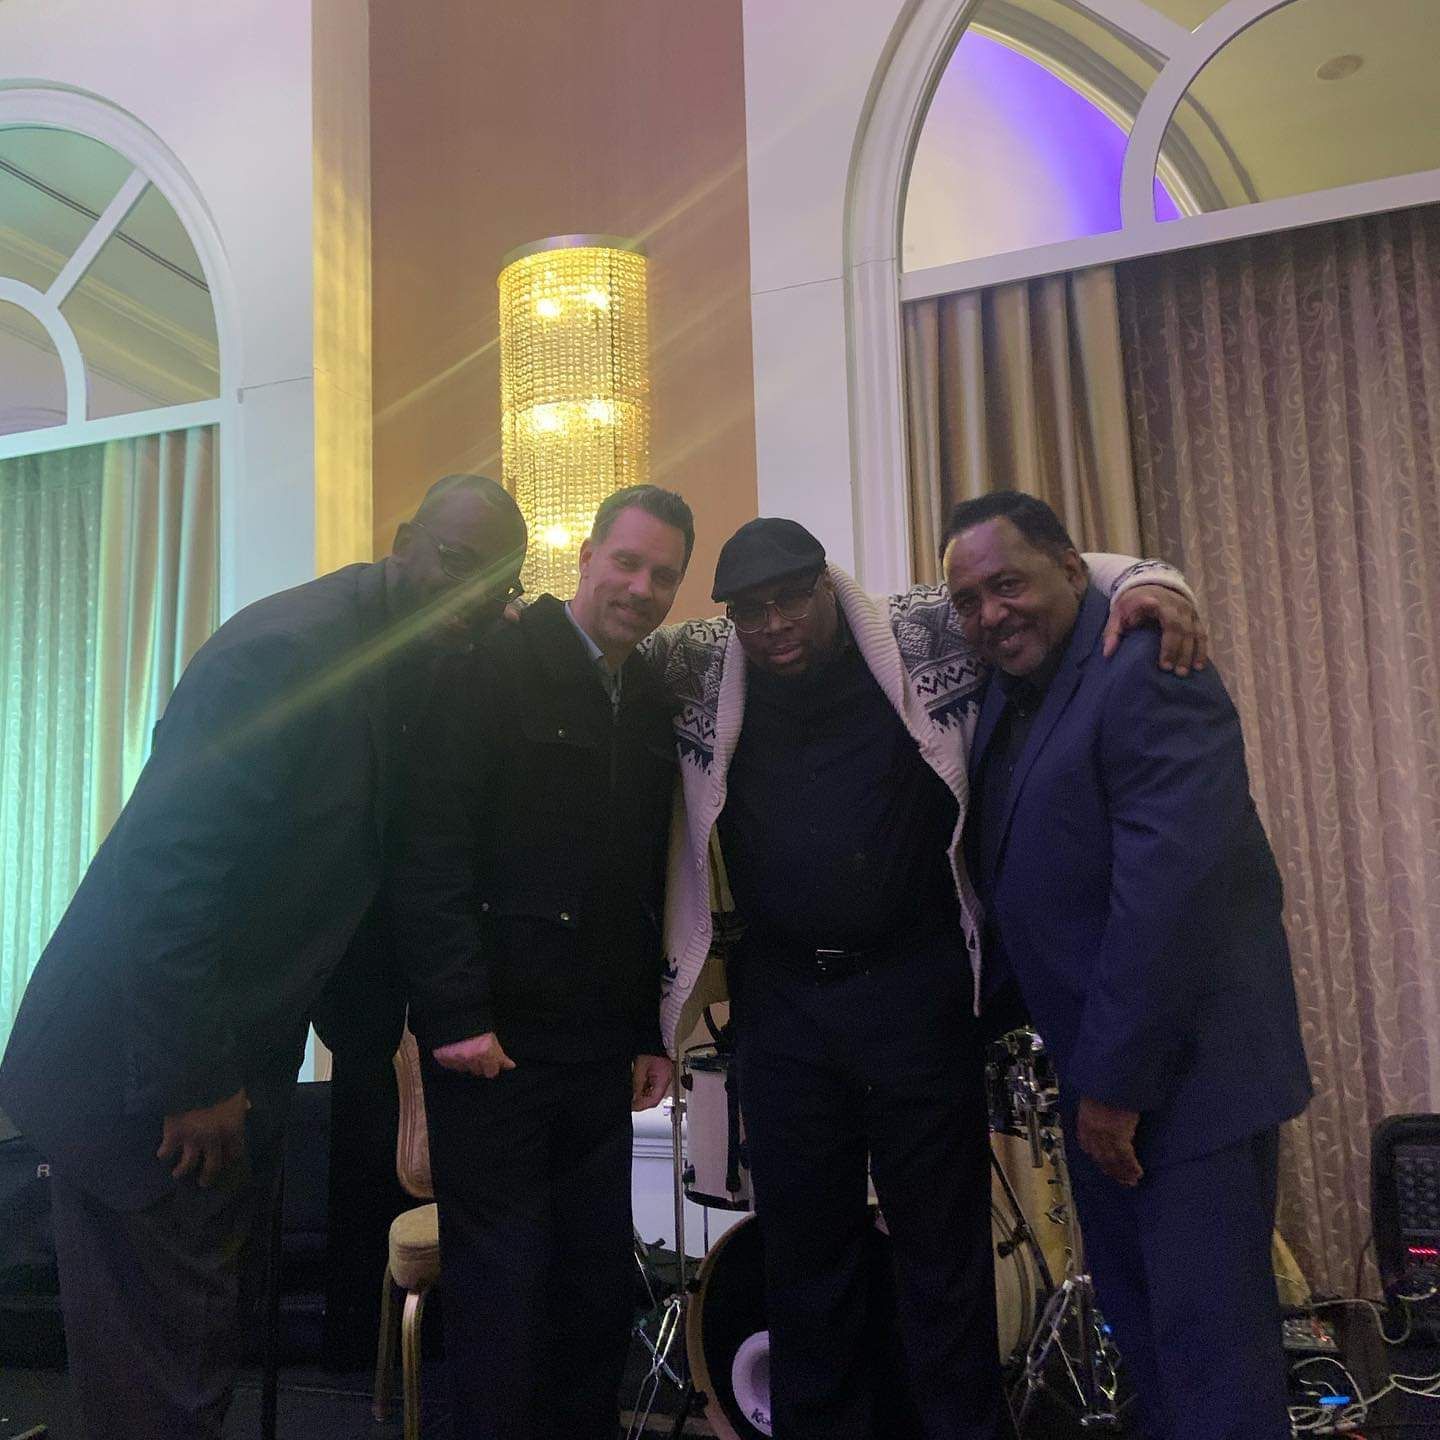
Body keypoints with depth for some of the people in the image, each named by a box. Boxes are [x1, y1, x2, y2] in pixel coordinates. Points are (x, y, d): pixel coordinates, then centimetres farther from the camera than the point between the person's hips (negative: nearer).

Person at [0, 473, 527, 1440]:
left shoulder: (407, 670, 4)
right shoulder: (286, 649, -23)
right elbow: (166, 870, -26)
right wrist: (192, 1085, -21)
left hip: (228, 1066, 9)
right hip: (140, 1072, -9)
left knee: (205, 1344, 21)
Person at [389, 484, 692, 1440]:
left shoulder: (653, 706, 13)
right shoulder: (498, 668, -7)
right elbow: (432, 848, -14)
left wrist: (650, 1033, 12)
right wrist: (454, 1014, -19)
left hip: (600, 1052, 6)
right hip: (492, 1038, -6)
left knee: (600, 1282, 13)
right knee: (501, 1287, 3)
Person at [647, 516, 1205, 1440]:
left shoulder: (920, 637, -1)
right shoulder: (704, 670, 5)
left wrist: (1142, 580, -15)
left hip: (915, 990, -2)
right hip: (782, 999, 2)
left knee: (946, 1243, 11)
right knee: (804, 1250, 14)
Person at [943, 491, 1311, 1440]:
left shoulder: (1146, 674, -18)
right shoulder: (1008, 694, 9)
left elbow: (1171, 890, -25)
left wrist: (1118, 1080, -21)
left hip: (1187, 1067, -9)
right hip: (1103, 1071, 9)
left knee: (1207, 1341, 1)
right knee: (1139, 1325, 19)